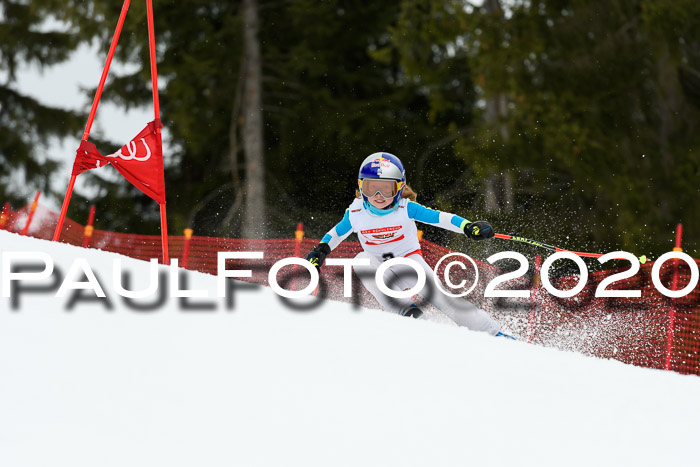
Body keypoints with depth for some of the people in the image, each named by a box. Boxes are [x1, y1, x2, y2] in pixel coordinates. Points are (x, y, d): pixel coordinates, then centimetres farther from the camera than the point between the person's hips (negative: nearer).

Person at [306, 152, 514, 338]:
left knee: (436, 296, -24)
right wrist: (321, 250, -4)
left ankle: (494, 332, -17)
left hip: (409, 260, -2)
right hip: (380, 270, 2)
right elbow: (337, 232, 9)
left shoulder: (406, 209, -16)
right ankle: (404, 310, -32)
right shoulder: (356, 213, -9)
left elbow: (438, 217, -17)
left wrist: (468, 226, -29)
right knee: (361, 260, -30)